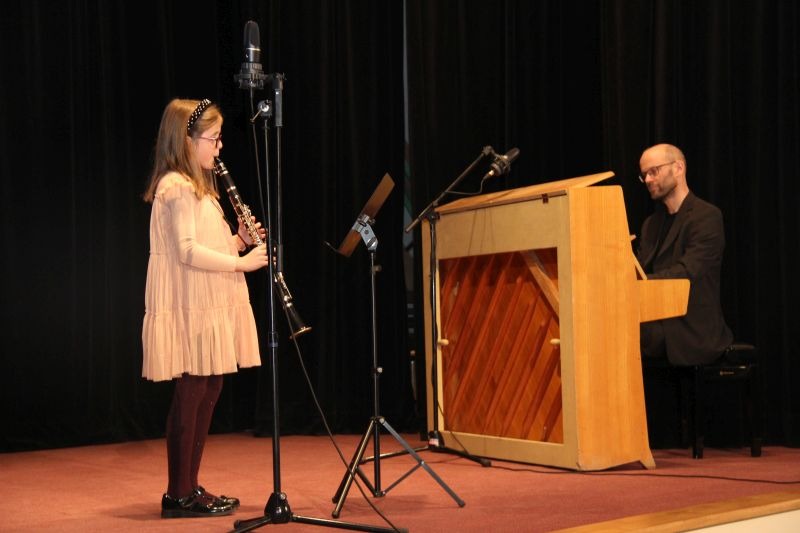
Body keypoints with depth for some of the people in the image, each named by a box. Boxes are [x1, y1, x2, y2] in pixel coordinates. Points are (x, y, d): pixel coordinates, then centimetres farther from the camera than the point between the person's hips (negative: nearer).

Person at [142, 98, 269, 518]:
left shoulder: (195, 186, 19)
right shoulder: (176, 187, -13)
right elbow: (187, 251, -21)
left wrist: (238, 241, 5)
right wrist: (240, 262, -17)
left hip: (210, 307, 10)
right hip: (190, 309, -10)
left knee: (207, 393, 11)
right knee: (190, 396, -4)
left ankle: (189, 488, 19)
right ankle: (179, 495, 4)